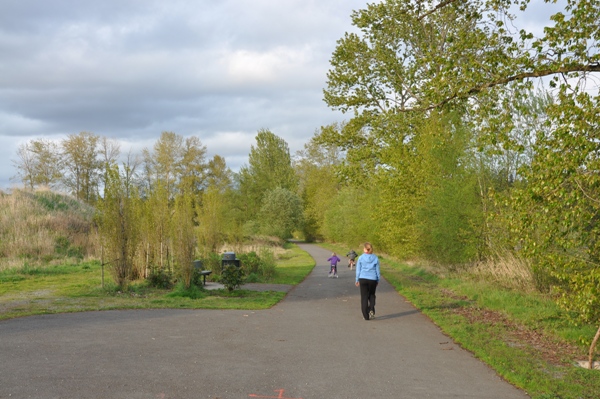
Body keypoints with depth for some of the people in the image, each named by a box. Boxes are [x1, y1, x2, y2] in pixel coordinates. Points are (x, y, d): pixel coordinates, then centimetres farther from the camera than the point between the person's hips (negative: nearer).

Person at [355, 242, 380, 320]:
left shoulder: (361, 258, -2)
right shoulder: (375, 258, 0)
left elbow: (358, 270, 2)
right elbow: (377, 270, 5)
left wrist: (357, 280, 11)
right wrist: (378, 280, 15)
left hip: (363, 279, -1)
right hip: (373, 279, 1)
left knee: (364, 297, 6)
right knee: (371, 295, 21)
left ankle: (366, 316, 5)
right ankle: (371, 310, 0)